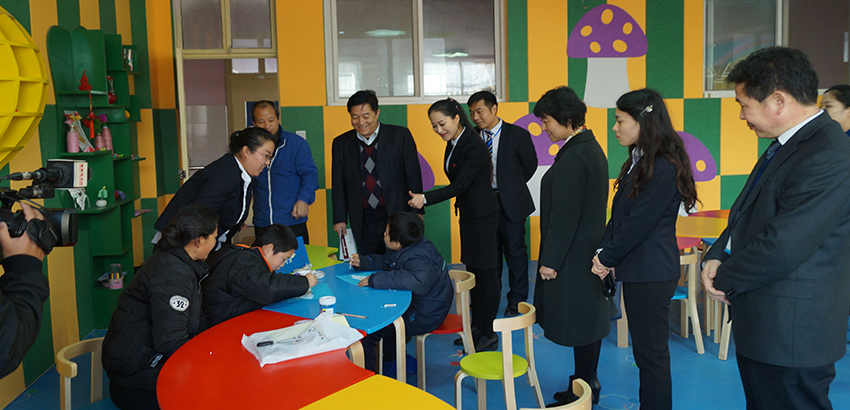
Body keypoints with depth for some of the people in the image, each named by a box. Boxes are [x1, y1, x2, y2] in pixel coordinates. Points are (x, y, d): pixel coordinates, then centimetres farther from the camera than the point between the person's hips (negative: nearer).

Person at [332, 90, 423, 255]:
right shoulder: (341, 144, 7)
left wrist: (417, 212, -4)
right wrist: (339, 219, 3)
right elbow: (339, 186, 10)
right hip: (363, 225, 2)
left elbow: (414, 177, 0)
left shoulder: (400, 136, 0)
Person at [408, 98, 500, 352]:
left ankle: (489, 334, 9)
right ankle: (477, 328, 27)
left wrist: (425, 199, -30)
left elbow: (459, 185, -25)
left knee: (485, 273, -1)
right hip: (469, 214, 10)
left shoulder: (474, 146, -20)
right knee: (472, 272, 16)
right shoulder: (453, 143, 9)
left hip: (482, 215, -10)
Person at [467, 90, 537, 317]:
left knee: (515, 251, 5)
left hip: (510, 204, -3)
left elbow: (530, 165, 3)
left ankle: (516, 300, 19)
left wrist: (511, 187, 8)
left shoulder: (518, 135, -8)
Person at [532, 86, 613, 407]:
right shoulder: (592, 148, 11)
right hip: (591, 249, 10)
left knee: (578, 323, 0)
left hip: (573, 257, -10)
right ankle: (588, 384, 31)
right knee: (590, 318, 18)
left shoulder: (572, 158, -21)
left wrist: (550, 261, -15)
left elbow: (564, 218, -21)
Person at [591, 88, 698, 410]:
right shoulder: (638, 163, 11)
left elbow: (638, 224, -18)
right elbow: (618, 216, 13)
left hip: (651, 275, -9)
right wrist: (604, 254, 2)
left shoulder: (664, 169, -19)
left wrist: (607, 257, -7)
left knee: (651, 353, 2)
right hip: (637, 271, 9)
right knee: (644, 351, 18)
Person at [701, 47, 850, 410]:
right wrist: (717, 257, -1)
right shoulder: (785, 145, 9)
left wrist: (724, 280, -11)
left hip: (790, 334, -10)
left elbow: (782, 248, -27)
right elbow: (745, 213, 16)